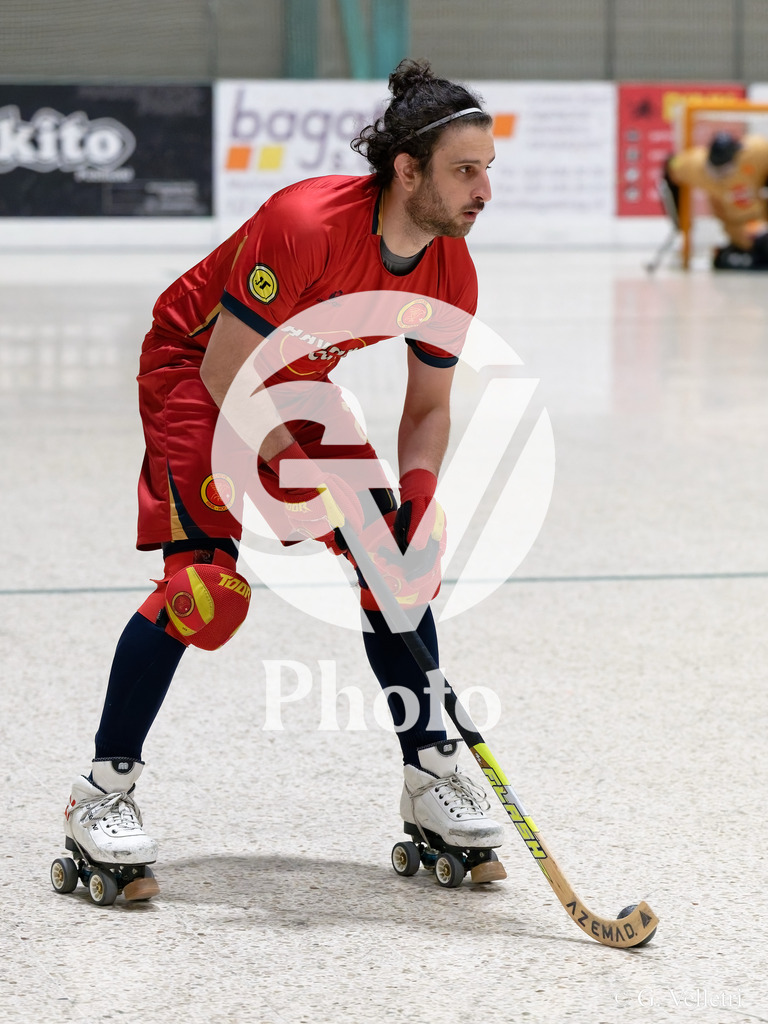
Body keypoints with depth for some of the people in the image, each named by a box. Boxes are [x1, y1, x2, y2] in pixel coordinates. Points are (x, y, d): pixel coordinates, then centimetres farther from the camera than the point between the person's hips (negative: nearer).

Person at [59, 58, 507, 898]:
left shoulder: (451, 273, -13)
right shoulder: (306, 226, -34)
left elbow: (428, 408, 0)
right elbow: (226, 375, -28)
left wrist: (412, 504, -17)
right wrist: (311, 480, -24)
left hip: (301, 388, 7)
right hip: (194, 369, -7)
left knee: (398, 556, -3)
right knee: (205, 581, -21)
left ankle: (428, 774, 10)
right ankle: (104, 790, -10)